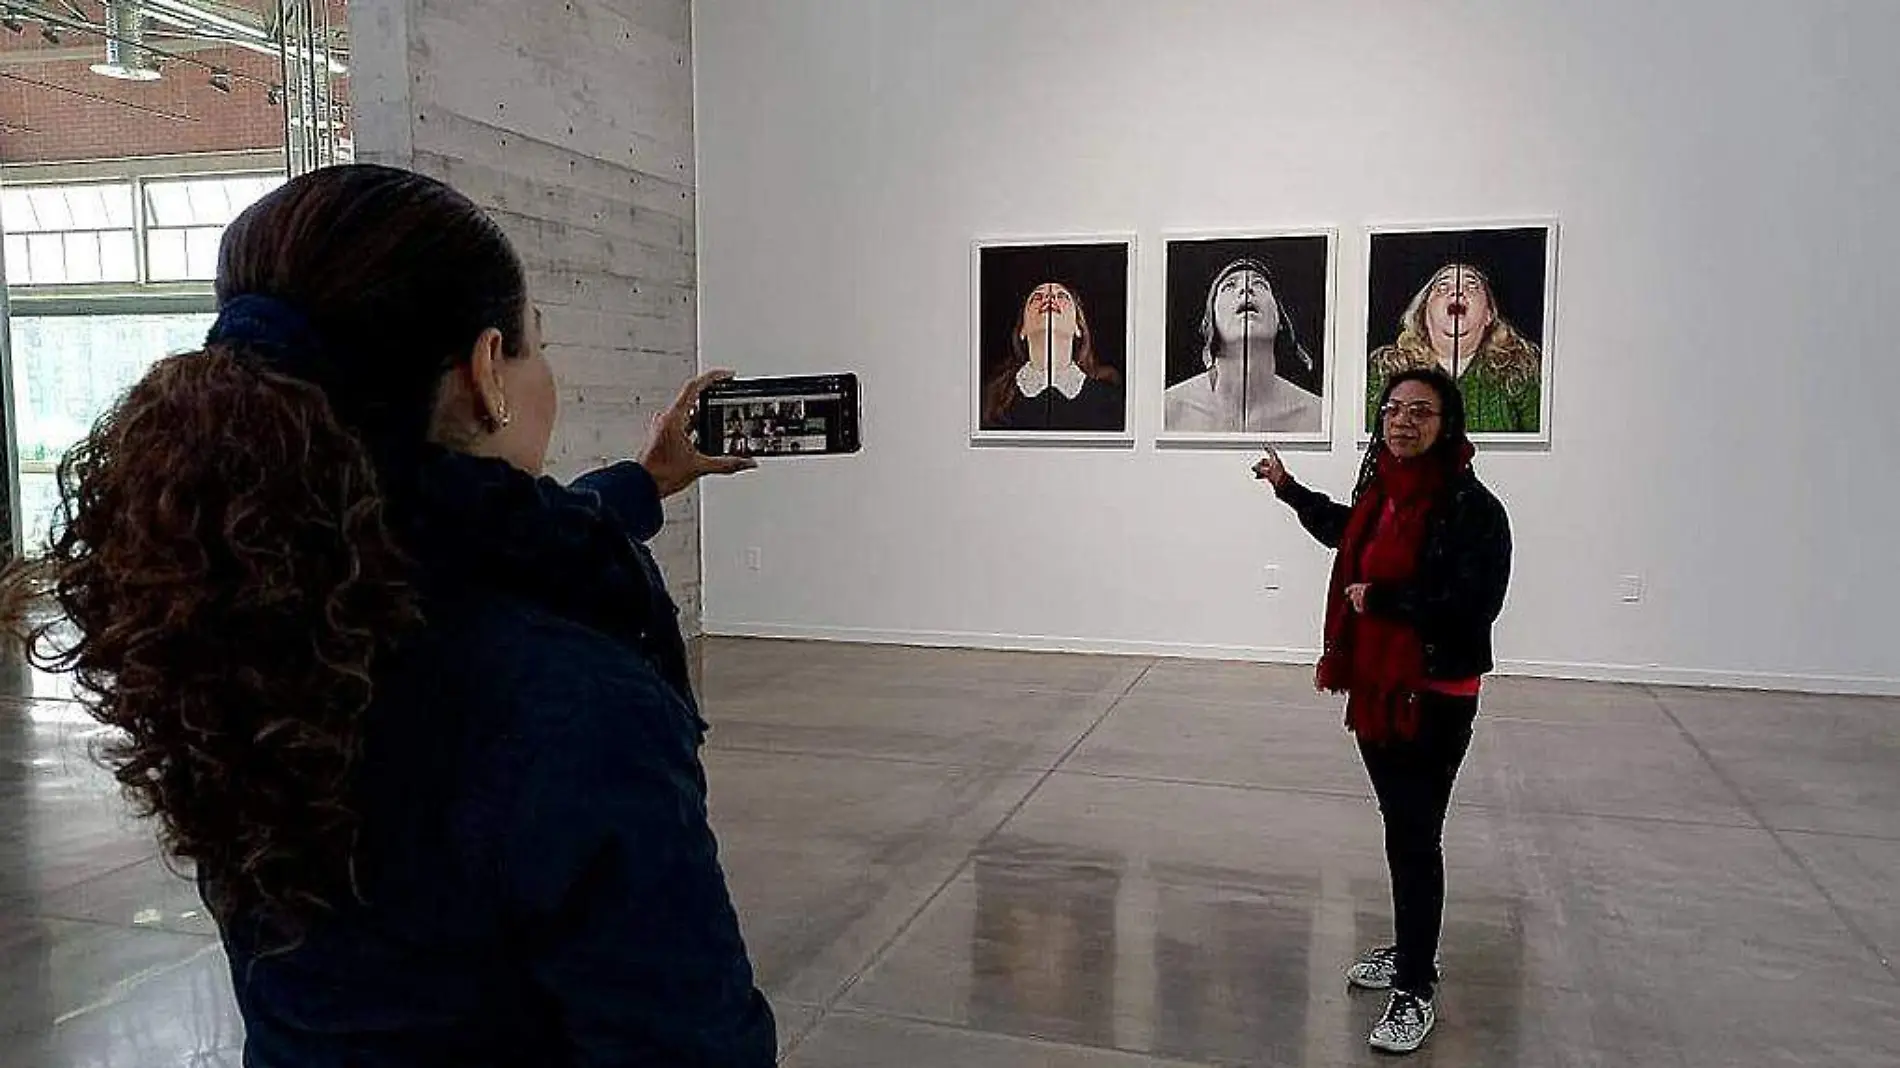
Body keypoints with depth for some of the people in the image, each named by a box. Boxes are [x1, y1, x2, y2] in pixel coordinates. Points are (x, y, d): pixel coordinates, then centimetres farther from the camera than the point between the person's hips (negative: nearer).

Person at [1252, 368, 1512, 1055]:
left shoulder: (1472, 507, -17)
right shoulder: (1383, 490, 5)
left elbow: (1472, 606, -26)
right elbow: (1347, 533, 28)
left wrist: (1379, 598, -20)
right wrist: (1288, 490, 36)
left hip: (1435, 700, -7)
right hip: (1377, 686, 7)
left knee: (1413, 836, -1)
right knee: (1402, 826, 19)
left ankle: (1416, 989, 14)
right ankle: (1414, 950, 38)